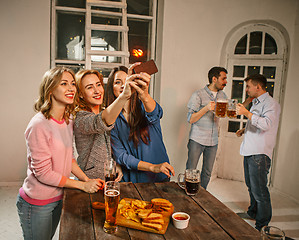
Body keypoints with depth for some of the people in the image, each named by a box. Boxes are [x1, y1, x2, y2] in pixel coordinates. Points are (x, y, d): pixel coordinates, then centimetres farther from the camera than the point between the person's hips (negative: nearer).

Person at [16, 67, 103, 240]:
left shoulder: (68, 120, 0)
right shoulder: (39, 125, -24)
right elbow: (43, 173, -23)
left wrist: (87, 179, -4)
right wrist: (82, 185, -17)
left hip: (58, 198, 7)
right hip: (37, 203, -7)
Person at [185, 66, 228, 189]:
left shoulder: (222, 95, 10)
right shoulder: (198, 95, -7)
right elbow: (190, 119, -10)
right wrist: (206, 108, -22)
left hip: (213, 141, 5)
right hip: (197, 139, -5)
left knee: (207, 173, 12)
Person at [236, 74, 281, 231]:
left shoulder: (271, 104, -12)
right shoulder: (255, 103, 18)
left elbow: (267, 124, -30)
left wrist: (247, 113, -28)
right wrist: (244, 130, 14)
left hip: (259, 154, -9)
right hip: (249, 151, 9)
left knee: (259, 190, -4)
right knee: (251, 186, 20)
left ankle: (263, 225, 9)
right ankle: (253, 213, 38)